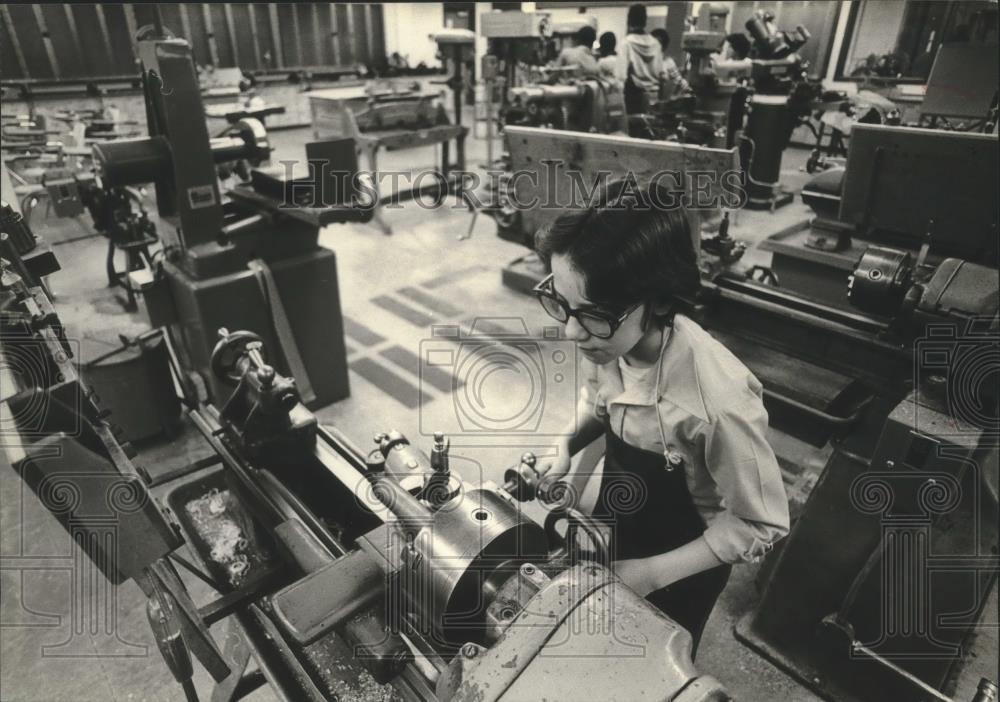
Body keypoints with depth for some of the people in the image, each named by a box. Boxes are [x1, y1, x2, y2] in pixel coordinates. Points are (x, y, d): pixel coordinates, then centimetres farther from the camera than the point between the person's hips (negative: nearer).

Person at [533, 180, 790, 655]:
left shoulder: (719, 399, -39)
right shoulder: (605, 338, -22)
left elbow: (760, 525, -23)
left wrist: (650, 574, -23)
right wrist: (565, 446, -14)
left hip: (679, 568, -4)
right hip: (611, 533, 5)